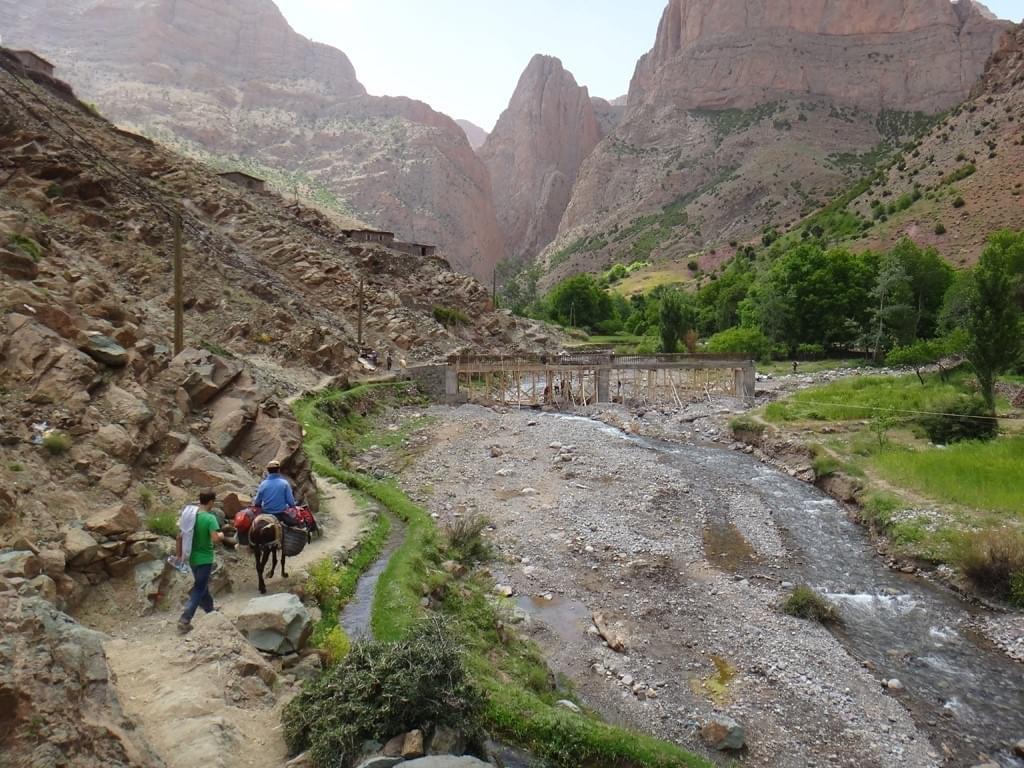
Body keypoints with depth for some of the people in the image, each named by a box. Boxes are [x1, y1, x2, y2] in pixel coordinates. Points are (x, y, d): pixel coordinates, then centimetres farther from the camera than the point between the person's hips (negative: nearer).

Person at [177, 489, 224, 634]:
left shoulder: (189, 515, 3)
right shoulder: (210, 518, -19)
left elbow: (180, 537, 7)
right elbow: (215, 538, -29)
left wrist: (179, 555, 16)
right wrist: (221, 535, -7)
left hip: (192, 558, 7)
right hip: (204, 559, -7)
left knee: (203, 586, 22)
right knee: (198, 590, 2)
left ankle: (211, 612, 38)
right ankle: (184, 620, -5)